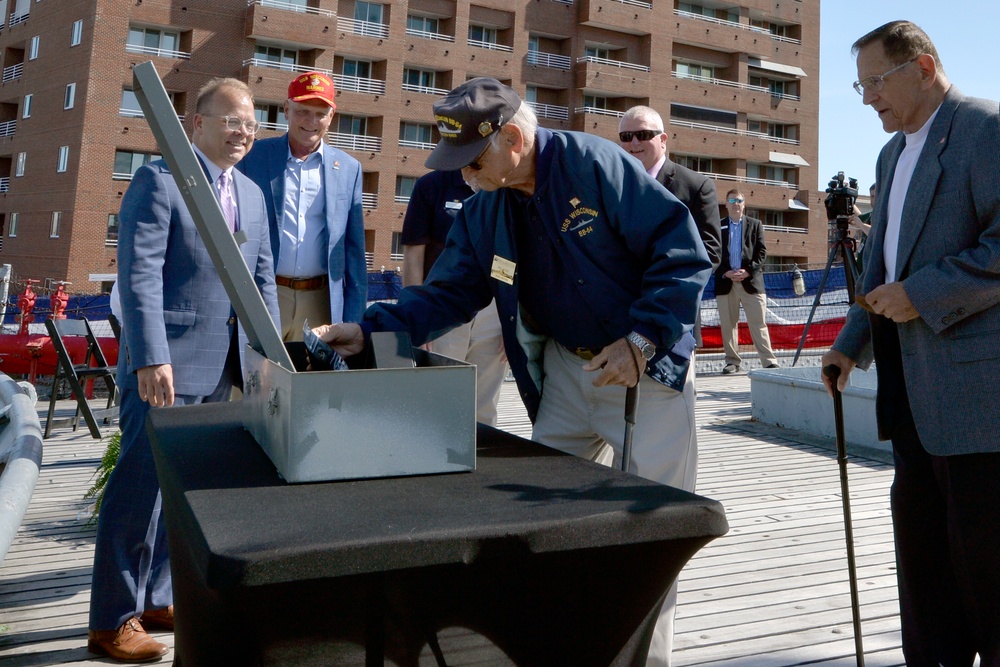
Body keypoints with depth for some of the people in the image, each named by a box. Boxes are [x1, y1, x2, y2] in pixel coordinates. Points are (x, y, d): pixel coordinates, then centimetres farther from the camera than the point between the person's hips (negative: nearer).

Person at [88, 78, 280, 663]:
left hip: (221, 366, 7)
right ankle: (112, 620, 13)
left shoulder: (252, 193, 14)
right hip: (167, 362, -7)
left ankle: (155, 599, 29)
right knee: (141, 488, -1)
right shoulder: (159, 179, -7)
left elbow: (262, 278, 14)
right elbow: (140, 274, -15)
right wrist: (152, 358, -22)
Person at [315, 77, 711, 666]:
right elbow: (449, 292, 1)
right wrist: (370, 330, -12)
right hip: (565, 368, 6)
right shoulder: (484, 209, 0)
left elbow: (683, 254, -20)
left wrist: (641, 339, -24)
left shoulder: (596, 165, -20)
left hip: (646, 366, -5)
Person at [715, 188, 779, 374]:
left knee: (758, 323, -3)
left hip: (751, 280, -1)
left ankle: (769, 361, -2)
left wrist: (748, 271, -9)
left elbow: (761, 252, 5)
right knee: (727, 324, 4)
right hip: (725, 282, 1)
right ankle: (732, 361, 12)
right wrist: (725, 273, -10)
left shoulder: (755, 225, 12)